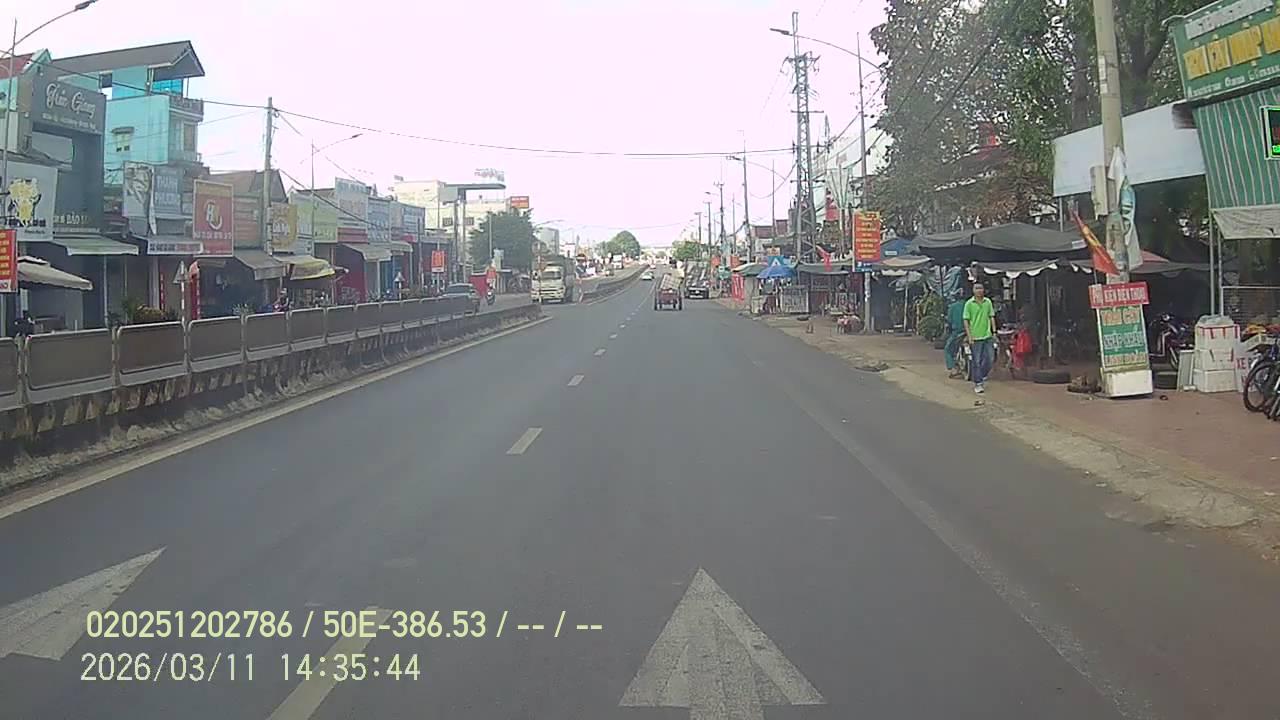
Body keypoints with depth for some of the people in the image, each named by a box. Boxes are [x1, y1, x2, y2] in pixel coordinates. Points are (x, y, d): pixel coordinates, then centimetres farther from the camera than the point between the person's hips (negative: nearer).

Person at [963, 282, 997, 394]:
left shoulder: (988, 302, 6)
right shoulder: (969, 304, -4)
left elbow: (991, 317, 12)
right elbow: (966, 321, -4)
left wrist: (994, 332, 6)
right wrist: (969, 336, -9)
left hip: (988, 336, 4)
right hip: (975, 337, -4)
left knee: (990, 359, 5)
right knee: (976, 362, 0)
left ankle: (983, 377, 26)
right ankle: (977, 384, 8)